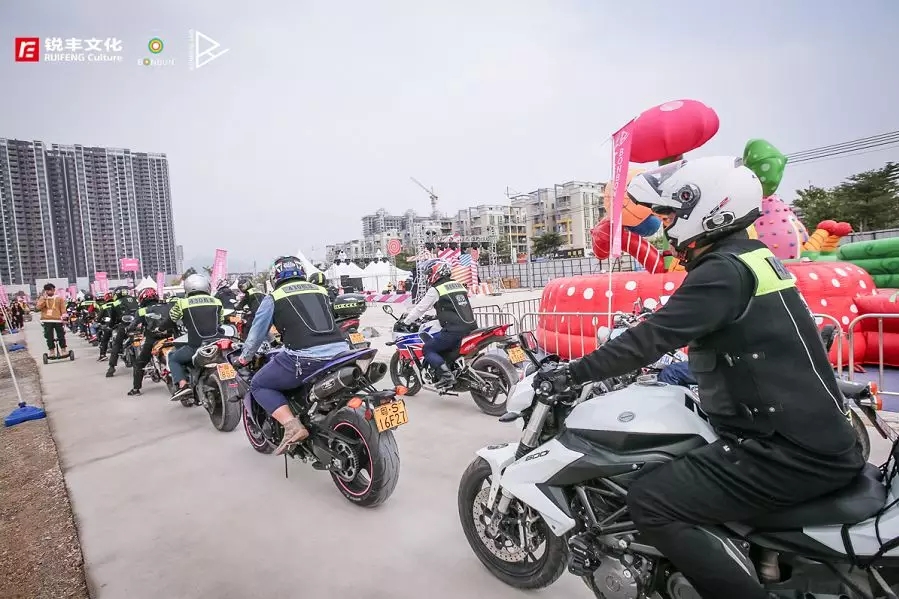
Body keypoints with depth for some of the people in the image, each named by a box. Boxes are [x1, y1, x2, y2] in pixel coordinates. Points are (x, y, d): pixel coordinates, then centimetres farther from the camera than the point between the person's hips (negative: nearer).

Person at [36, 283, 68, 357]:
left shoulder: (59, 298, 8)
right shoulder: (42, 298, 10)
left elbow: (63, 308, 5)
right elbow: (39, 307, -5)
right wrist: (44, 299, -11)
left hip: (57, 320, -1)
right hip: (47, 321, 1)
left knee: (61, 336, 2)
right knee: (49, 337, 2)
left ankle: (63, 350, 11)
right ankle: (52, 352, 9)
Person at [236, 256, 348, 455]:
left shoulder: (273, 298, 10)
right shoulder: (321, 290, 21)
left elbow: (256, 334, 20)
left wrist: (243, 359, 39)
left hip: (305, 358, -5)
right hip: (340, 352, 5)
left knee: (258, 385, 16)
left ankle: (292, 425, -4)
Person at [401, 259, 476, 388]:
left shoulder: (435, 290, -3)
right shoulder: (459, 285, 19)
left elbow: (420, 308, 2)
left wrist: (405, 322, 15)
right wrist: (438, 316, 42)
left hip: (454, 330, -8)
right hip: (471, 327, 8)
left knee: (427, 349, 3)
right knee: (443, 348, 27)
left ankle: (447, 375, -12)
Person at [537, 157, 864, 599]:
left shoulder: (723, 271, -19)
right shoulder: (753, 257, 11)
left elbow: (653, 338, -25)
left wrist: (573, 373, -18)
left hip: (790, 453, -10)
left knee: (651, 502, -17)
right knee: (670, 464, 23)